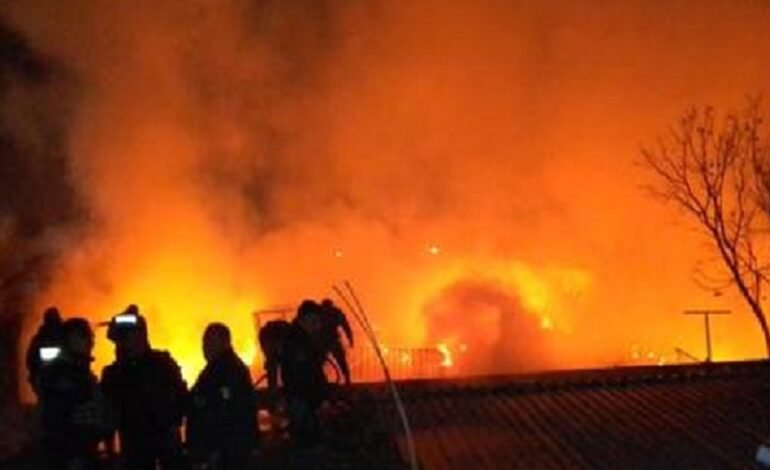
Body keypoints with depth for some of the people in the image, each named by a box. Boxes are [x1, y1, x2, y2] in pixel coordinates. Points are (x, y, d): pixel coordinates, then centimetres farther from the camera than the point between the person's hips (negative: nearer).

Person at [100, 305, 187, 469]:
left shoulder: (162, 362, 2)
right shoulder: (113, 374, 5)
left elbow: (181, 395, 0)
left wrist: (175, 423, -12)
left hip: (167, 439, -1)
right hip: (134, 444, 1)